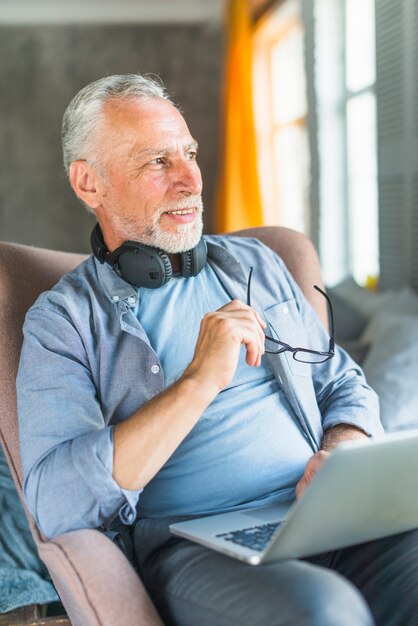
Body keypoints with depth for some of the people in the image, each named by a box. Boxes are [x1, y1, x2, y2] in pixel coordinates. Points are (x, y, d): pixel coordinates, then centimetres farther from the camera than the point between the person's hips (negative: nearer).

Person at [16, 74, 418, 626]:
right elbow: (56, 506, -11)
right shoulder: (64, 319, 2)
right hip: (197, 551, -4)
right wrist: (200, 381, -15)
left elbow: (345, 387, 21)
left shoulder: (255, 264, 18)